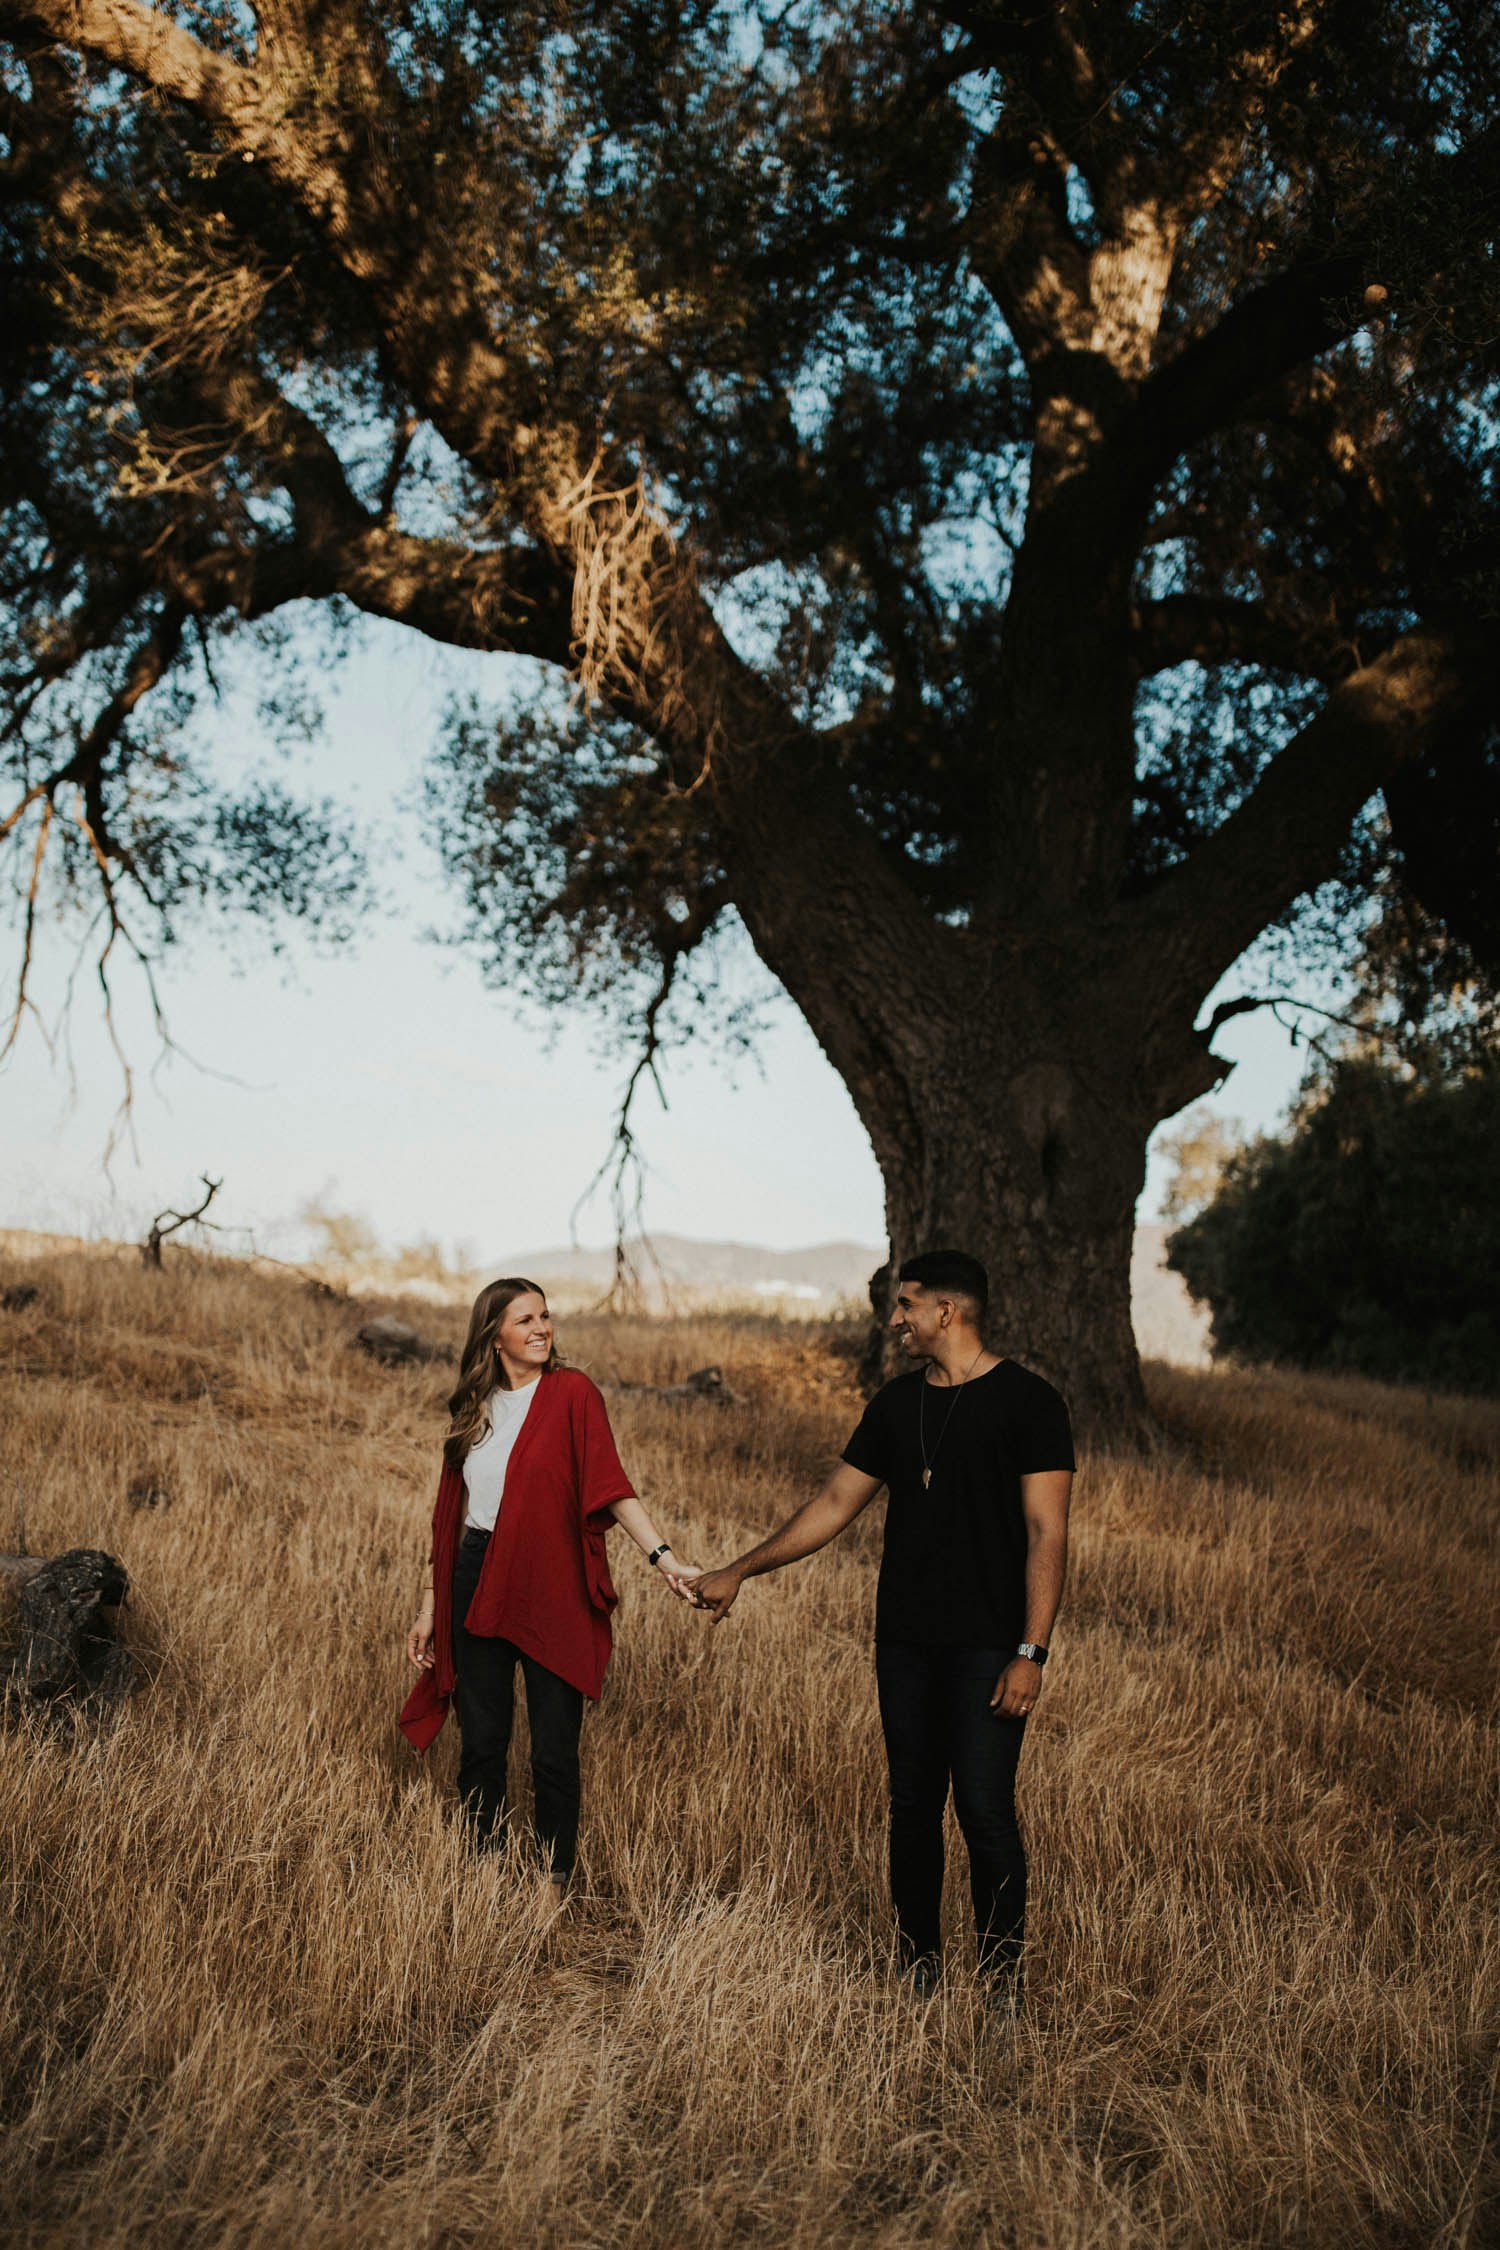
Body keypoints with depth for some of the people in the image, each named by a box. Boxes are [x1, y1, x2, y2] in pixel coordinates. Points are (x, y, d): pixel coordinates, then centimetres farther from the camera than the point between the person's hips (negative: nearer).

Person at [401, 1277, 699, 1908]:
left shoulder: (571, 1393, -6)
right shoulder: (472, 1407, 8)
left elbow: (610, 1486, -14)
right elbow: (451, 1513, 13)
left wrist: (663, 1556, -27)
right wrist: (429, 1606, 14)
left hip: (550, 1591, -4)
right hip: (477, 1587, 4)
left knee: (554, 1752, 2)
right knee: (480, 1744, 11)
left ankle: (553, 1883, 20)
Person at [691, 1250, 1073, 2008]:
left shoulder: (1026, 1401, -8)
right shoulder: (896, 1403, 10)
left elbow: (1046, 1532, -10)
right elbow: (835, 1503, 15)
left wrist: (1031, 1652, -16)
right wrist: (738, 1572, 14)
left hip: (985, 1646, -6)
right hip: (904, 1640, 6)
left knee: (985, 1810, -5)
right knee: (912, 1805, 11)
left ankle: (1001, 1976, 12)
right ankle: (917, 1966, 26)